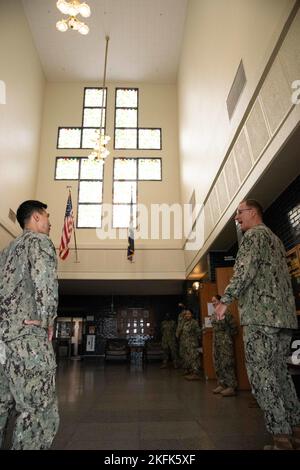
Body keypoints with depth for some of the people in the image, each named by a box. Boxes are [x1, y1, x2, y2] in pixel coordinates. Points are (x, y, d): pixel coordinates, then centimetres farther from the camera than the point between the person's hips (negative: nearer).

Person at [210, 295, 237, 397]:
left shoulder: (226, 313, -12)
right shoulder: (213, 315, 12)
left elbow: (234, 327, -10)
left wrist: (227, 336, -2)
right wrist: (217, 337, 10)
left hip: (225, 341, -8)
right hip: (216, 341, 8)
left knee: (227, 363, -5)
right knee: (217, 364, 10)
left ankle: (231, 387, 1)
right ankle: (222, 384, 21)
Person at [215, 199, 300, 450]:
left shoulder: (254, 234, -4)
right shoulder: (275, 239, 25)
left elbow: (245, 271, -16)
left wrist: (225, 300, -12)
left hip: (260, 314, -9)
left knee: (262, 374, -5)